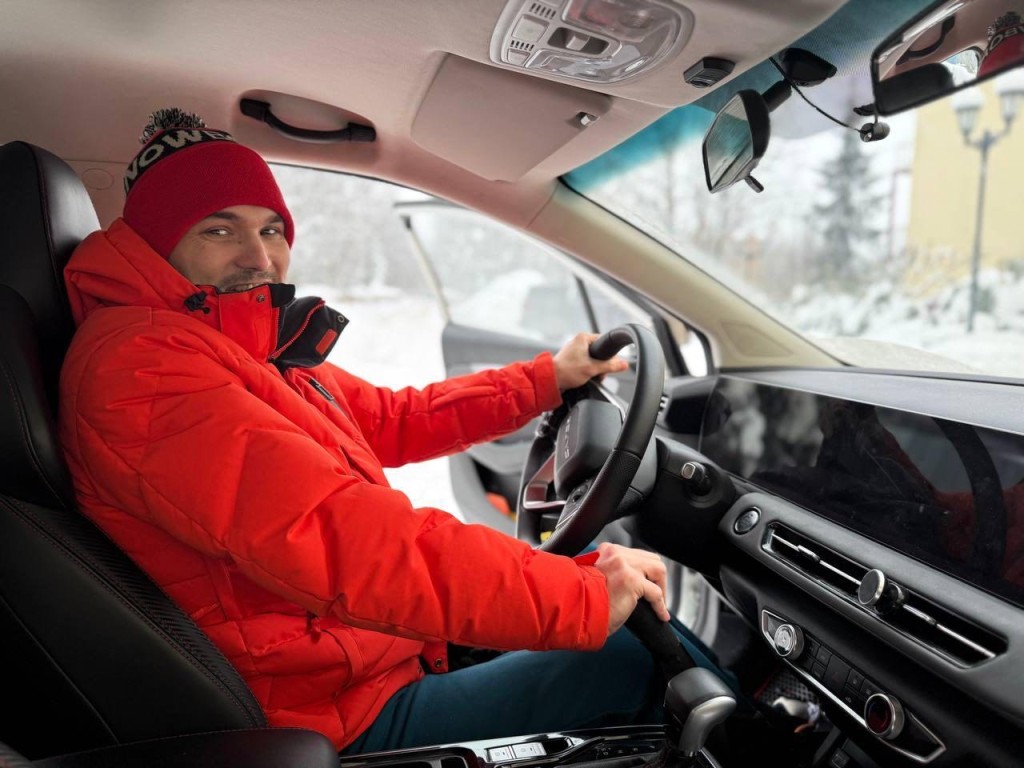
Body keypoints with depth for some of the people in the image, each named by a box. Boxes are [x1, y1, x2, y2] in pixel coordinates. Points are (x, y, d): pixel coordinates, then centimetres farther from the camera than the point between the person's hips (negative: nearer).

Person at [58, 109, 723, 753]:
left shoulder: (261, 352, 9)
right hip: (347, 718, -9)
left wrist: (549, 377, 12)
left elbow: (391, 420, 15)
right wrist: (583, 597, -31)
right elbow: (331, 533, -36)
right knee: (624, 661, -3)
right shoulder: (141, 361, -24)